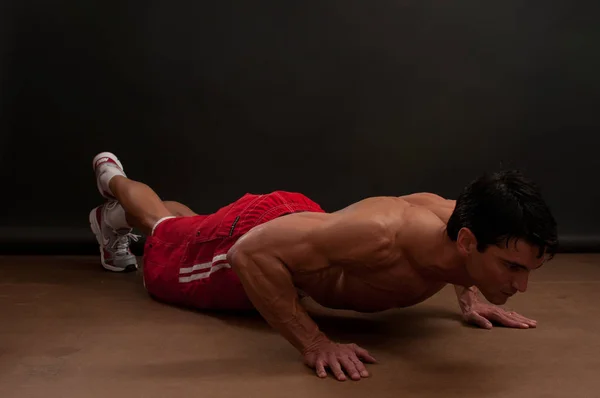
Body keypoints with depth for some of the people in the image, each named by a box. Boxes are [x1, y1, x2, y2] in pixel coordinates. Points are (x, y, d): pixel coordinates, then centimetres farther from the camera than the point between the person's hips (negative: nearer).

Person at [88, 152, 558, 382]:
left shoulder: (459, 218, -26)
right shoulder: (384, 235, -50)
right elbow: (250, 251, -46)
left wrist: (470, 297, -9)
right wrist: (314, 343, -46)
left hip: (303, 220, 6)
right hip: (252, 235, -6)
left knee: (190, 229, 35)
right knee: (169, 239, 29)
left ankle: (115, 220, 67)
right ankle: (114, 178, 60)